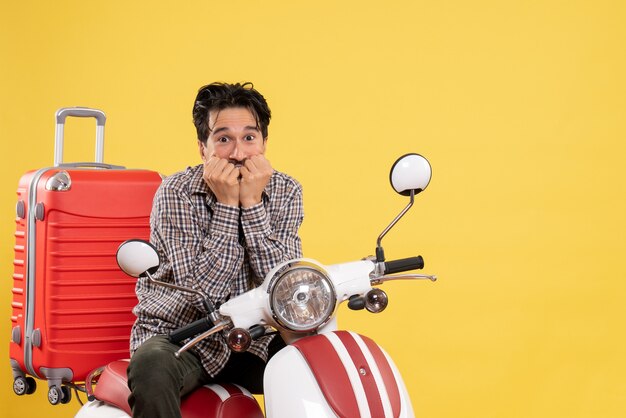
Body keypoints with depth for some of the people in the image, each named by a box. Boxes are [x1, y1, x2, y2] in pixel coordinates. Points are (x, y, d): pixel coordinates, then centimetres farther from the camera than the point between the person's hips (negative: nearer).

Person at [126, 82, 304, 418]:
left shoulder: (285, 192, -2)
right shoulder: (176, 194, -14)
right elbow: (203, 292, -22)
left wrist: (251, 203, -21)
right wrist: (226, 204, -24)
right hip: (180, 337, -4)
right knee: (152, 366, -36)